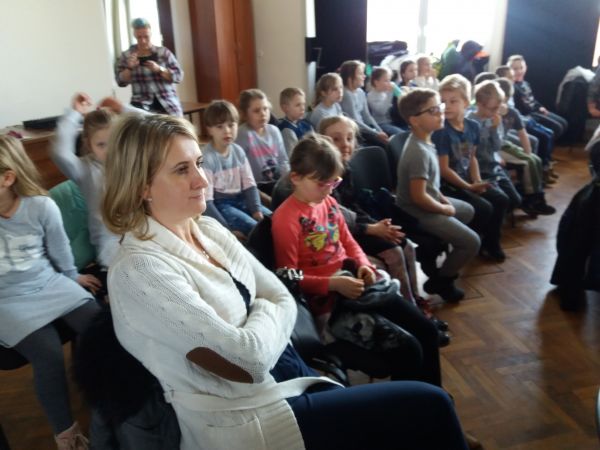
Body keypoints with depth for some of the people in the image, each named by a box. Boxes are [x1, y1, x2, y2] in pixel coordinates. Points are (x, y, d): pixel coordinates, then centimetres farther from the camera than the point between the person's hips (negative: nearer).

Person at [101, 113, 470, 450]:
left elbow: (283, 300, 2)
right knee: (428, 407, -8)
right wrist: (266, 313, -4)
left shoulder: (208, 229, 5)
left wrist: (253, 336, -15)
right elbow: (249, 355, -22)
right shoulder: (140, 270, -19)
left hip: (290, 377, 7)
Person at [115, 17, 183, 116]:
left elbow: (178, 76, -1)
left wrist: (159, 69, -16)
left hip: (168, 106, 1)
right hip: (142, 106, -1)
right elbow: (121, 81, 5)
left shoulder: (164, 52, 4)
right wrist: (129, 68, -13)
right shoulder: (126, 56, 7)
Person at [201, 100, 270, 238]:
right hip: (220, 204, -6)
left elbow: (249, 184, 6)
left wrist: (256, 209, -10)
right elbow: (206, 200, -18)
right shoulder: (206, 158, -18)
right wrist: (226, 228, -22)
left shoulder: (238, 151, 1)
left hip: (241, 199, 6)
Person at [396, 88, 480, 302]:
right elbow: (419, 197, -30)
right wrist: (444, 209, -14)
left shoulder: (423, 140, 1)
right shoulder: (419, 152, -30)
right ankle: (440, 280, 11)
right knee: (471, 242, -8)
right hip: (420, 212, -10)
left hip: (430, 201, 10)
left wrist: (443, 198, 7)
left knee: (468, 211, 30)